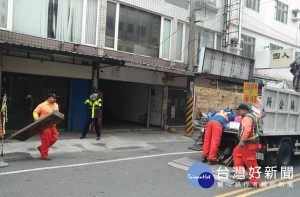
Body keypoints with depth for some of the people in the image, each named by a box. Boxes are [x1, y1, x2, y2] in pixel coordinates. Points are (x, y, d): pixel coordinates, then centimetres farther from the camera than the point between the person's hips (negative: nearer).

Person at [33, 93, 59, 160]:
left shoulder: (56, 105, 15)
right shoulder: (42, 105, -4)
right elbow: (35, 112, -1)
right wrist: (36, 118, -17)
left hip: (52, 125, 7)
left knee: (54, 138, 4)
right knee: (46, 140, -7)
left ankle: (41, 148, 25)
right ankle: (44, 156, 4)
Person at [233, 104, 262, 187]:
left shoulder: (247, 118, -19)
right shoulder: (252, 116, 14)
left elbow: (247, 130, -32)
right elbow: (258, 117, 38)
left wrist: (242, 140, -32)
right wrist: (260, 116, 60)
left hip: (249, 143, -11)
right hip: (248, 143, 11)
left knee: (251, 163, -6)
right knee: (236, 153, 23)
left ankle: (255, 182, 1)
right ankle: (239, 171, 26)